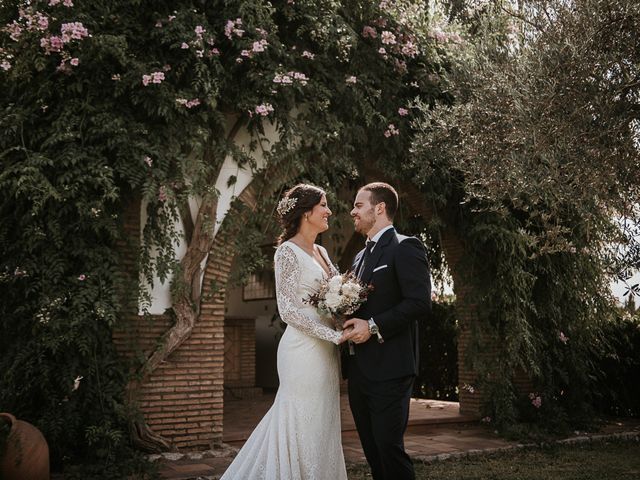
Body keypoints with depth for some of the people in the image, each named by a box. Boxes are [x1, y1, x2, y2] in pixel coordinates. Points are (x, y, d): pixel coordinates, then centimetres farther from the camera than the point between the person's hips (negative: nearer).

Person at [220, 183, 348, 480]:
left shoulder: (321, 252, 15)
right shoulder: (288, 252, -10)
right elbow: (289, 310, -15)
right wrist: (336, 335, -17)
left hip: (325, 352, 8)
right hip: (304, 351, -8)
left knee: (322, 429, 13)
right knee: (304, 430, 0)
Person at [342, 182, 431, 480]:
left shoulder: (405, 247, -6)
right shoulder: (361, 256, 20)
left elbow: (420, 302, -17)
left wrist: (373, 326, -20)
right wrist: (347, 324, 4)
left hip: (388, 370, -8)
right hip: (359, 371, 8)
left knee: (389, 449, -6)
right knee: (372, 451, 13)